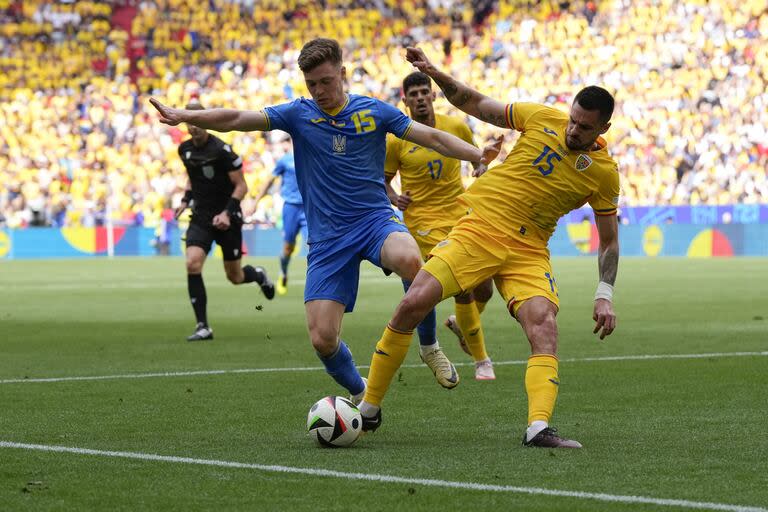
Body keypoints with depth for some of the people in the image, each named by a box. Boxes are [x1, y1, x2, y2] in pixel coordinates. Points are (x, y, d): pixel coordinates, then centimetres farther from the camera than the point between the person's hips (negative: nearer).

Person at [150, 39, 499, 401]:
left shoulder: (374, 111, 4)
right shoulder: (298, 114, 4)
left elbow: (432, 137, 4)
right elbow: (237, 119, -5)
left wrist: (477, 154, -11)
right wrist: (184, 116, -19)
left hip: (375, 220, -1)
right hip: (327, 238, 1)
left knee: (408, 260, -37)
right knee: (322, 339, -11)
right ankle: (360, 396, 20)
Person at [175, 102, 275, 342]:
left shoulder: (221, 150, -16)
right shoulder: (185, 149, 2)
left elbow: (241, 186, -12)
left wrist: (227, 213, -23)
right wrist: (186, 200, 10)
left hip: (226, 220, -4)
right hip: (201, 218, 4)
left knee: (235, 277, 5)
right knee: (192, 264, -19)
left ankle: (258, 275, 44)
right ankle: (203, 327, -14)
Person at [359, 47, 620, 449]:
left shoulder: (604, 172, -1)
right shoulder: (542, 118, -1)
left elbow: (608, 240, 8)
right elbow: (476, 106, 9)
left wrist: (604, 296, -2)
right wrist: (435, 74, -4)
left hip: (528, 252, 0)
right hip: (478, 229, 0)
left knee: (544, 325, -25)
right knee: (412, 304, -13)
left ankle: (538, 428, -35)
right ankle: (369, 409, -1)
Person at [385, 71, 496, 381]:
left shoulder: (456, 127, 2)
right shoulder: (396, 140, -5)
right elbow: (383, 178, 8)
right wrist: (394, 197, -10)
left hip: (461, 213, 4)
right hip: (424, 220, -4)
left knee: (484, 288, 4)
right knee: (462, 288, -16)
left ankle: (461, 324, 40)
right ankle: (481, 360, 0)